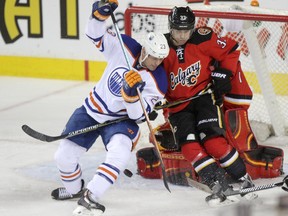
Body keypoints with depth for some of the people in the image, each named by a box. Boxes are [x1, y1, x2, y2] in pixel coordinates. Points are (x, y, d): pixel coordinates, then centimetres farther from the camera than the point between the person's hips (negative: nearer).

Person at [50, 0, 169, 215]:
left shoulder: (158, 83, -19)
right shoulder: (125, 47, -14)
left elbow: (138, 115, -21)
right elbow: (95, 34, -11)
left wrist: (131, 94, -40)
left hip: (121, 119, -2)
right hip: (93, 109, 2)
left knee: (120, 152, -33)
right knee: (64, 156, 2)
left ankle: (89, 198, -31)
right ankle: (74, 188, 34)